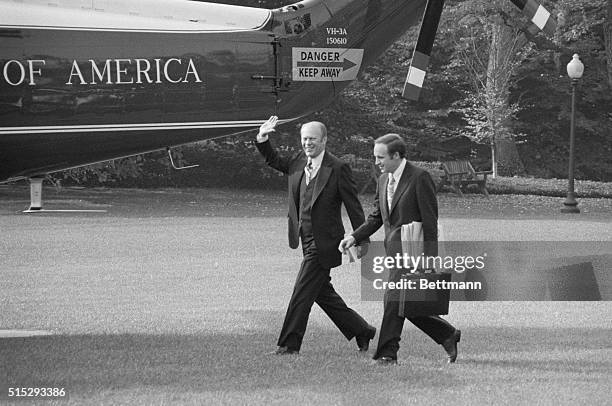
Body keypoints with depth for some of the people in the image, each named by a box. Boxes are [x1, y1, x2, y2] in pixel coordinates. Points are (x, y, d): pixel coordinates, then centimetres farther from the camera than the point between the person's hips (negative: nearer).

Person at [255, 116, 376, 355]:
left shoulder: (337, 169, -13)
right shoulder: (298, 162, 6)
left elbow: (353, 207, -10)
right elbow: (274, 161, 23)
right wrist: (262, 140, 3)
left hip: (324, 243, -8)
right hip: (307, 241, 8)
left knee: (302, 292, -7)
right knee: (322, 293, 15)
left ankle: (289, 344, -1)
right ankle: (361, 331, 28)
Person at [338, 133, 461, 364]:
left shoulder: (419, 178, -12)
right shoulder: (384, 180, 12)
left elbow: (430, 222, -13)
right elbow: (376, 217, 19)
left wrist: (430, 260, -15)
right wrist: (355, 237, 2)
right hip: (394, 250, 8)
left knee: (394, 300, -12)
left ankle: (387, 353, -7)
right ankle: (448, 336, 23)